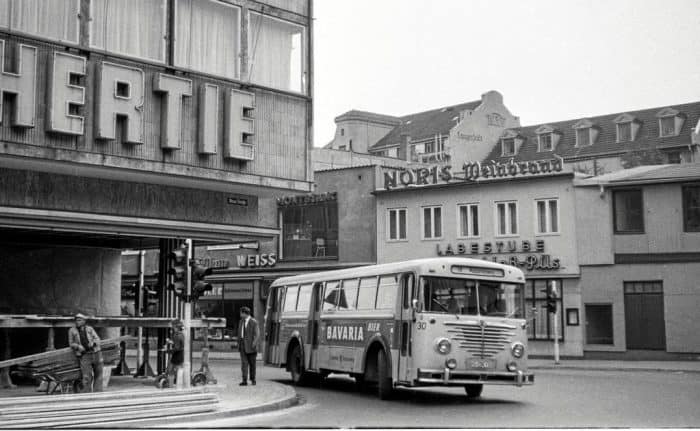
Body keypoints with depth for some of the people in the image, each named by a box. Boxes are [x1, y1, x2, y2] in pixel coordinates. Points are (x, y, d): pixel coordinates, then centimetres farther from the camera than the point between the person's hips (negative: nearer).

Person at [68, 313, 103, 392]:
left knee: (98, 375, 8)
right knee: (87, 377, -14)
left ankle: (97, 392, 18)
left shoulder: (89, 329, 11)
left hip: (96, 353, 3)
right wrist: (78, 346, -7)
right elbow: (71, 343, 13)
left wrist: (93, 343, -13)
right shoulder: (72, 331, 8)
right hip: (84, 355, -3)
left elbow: (97, 339, 8)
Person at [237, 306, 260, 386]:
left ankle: (253, 379, 18)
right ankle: (244, 380, -8)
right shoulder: (241, 322, 13)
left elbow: (257, 334, -10)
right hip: (242, 345, 4)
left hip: (250, 346, -4)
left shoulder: (254, 322, -7)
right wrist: (239, 343, 11)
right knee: (244, 363, -5)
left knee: (252, 363, 5)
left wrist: (254, 343, -21)